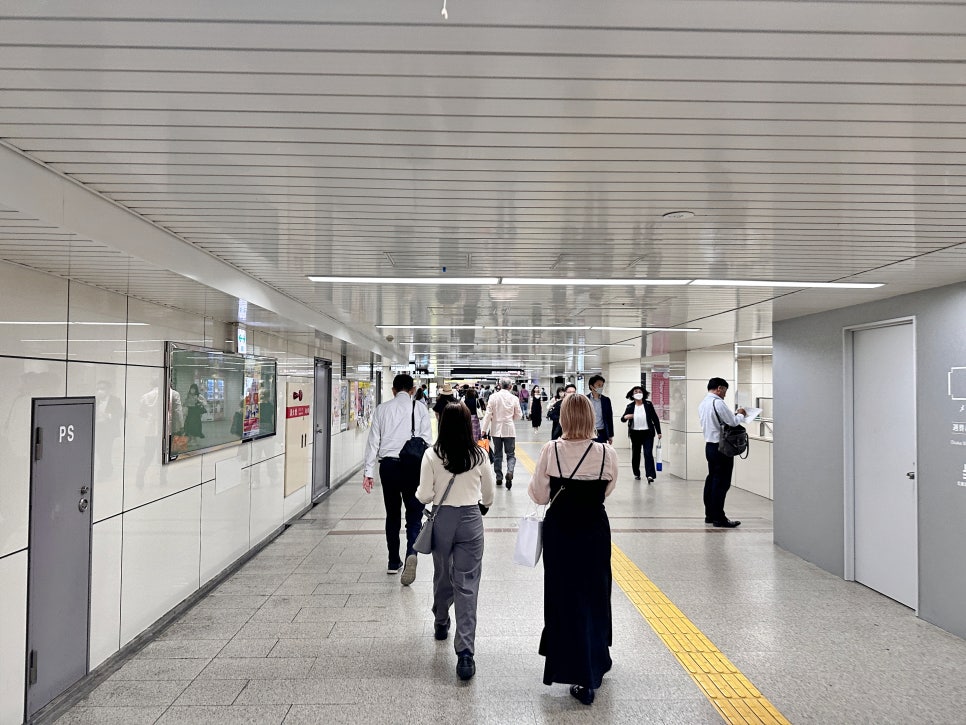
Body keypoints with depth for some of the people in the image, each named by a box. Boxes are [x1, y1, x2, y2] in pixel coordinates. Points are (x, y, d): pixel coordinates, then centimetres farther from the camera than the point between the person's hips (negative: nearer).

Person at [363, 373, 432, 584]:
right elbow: (426, 440, -3)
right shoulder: (420, 409, 3)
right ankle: (411, 553, -21)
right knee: (414, 515, 3)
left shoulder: (382, 409, 7)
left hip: (387, 465, 2)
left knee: (392, 515, 15)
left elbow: (373, 441, 4)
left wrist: (368, 472, 6)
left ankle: (394, 562, 24)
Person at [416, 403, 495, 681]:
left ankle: (441, 623, 46)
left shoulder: (431, 455, -9)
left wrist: (419, 492, 15)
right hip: (471, 520, 0)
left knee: (442, 576, 22)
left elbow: (424, 495, -7)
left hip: (442, 519, 1)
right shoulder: (479, 455, -4)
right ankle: (465, 653, -3)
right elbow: (489, 493, 8)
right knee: (467, 586, 1)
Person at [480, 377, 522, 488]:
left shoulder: (493, 397, -7)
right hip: (509, 430, -1)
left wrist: (484, 429, -5)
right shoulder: (514, 398, -4)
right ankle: (510, 471, -21)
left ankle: (499, 478, 17)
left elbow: (488, 414, -9)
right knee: (511, 454, 5)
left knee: (497, 455, 13)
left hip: (496, 429, 1)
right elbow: (517, 416, 3)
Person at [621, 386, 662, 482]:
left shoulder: (648, 404, -1)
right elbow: (622, 419, 5)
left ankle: (650, 475, -14)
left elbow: (655, 418, 2)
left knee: (648, 453, -11)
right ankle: (637, 474, 25)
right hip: (635, 434, 2)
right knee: (635, 454, 11)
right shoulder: (630, 407, 1)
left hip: (648, 433, -2)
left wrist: (658, 432, 1)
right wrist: (625, 417, -20)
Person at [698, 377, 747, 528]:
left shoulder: (703, 403, 13)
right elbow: (733, 422, -16)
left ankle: (709, 514, 21)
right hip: (721, 447, -10)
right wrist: (740, 415, 3)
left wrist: (734, 415, 12)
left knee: (712, 479, 14)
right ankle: (719, 518, -2)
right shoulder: (718, 402, -17)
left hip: (709, 445, 10)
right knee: (721, 482, -5)